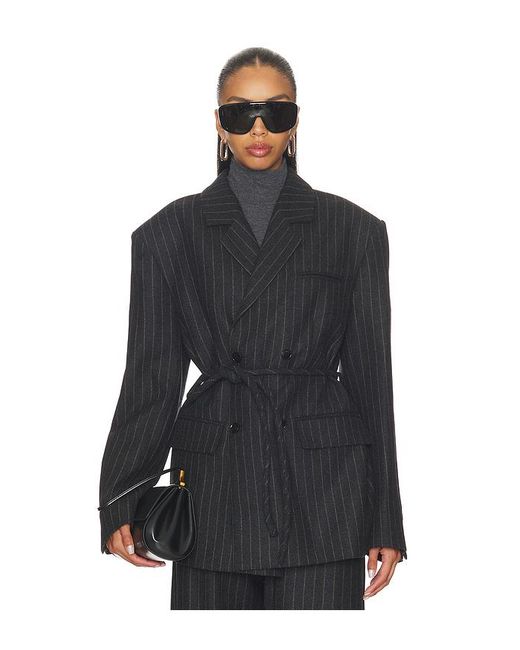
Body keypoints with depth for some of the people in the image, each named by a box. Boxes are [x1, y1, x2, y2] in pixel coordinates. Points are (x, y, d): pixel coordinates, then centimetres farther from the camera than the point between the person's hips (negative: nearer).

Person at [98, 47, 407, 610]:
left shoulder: (354, 230, 8)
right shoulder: (169, 233, 8)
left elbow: (370, 378, 7)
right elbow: (151, 377, 5)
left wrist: (385, 522, 4)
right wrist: (120, 504, -5)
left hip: (322, 500, -1)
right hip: (217, 491, 1)